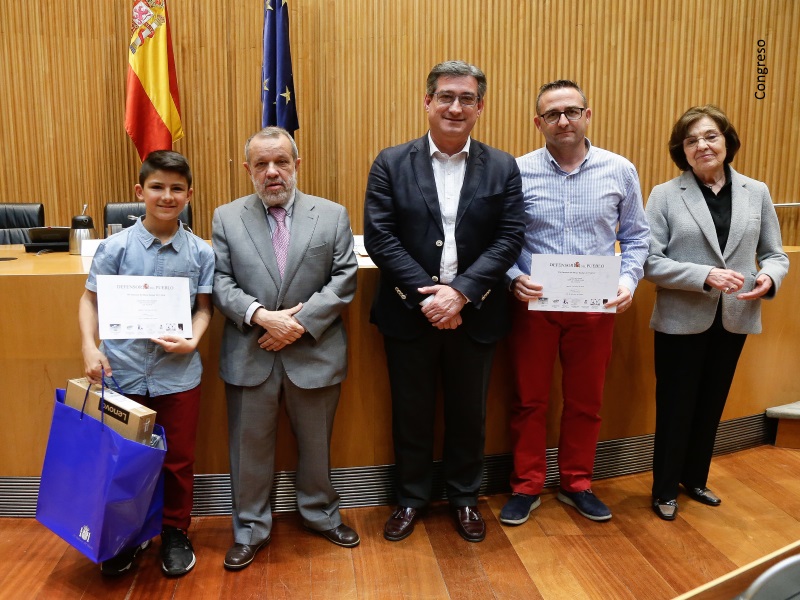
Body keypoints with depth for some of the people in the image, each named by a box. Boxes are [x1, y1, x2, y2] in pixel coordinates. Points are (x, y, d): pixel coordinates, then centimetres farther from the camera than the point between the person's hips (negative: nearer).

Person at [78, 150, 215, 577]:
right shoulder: (116, 246, -5)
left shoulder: (200, 252, -4)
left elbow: (204, 307, 2)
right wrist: (89, 346, -12)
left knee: (178, 459, 12)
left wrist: (192, 340, -16)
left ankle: (175, 533, 34)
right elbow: (90, 300, 2)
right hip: (121, 371, 0)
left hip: (179, 373, 0)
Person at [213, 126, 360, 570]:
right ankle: (251, 529, 30)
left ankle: (320, 513, 39)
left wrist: (301, 322, -14)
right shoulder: (226, 217, 4)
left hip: (314, 354, 0)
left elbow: (344, 280, -4)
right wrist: (261, 315, -17)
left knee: (316, 443, 16)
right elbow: (220, 283, -2)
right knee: (249, 446, 11)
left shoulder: (332, 215, 2)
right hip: (249, 357, 0)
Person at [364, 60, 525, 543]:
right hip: (409, 314, 0)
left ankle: (465, 498, 36)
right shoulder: (391, 164, -1)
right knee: (411, 413, 13)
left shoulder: (502, 168, 2)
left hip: (475, 316, 1)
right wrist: (426, 295, -17)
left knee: (469, 413, 15)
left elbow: (509, 239, -6)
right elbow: (379, 237, -8)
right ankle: (411, 498, 34)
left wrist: (461, 293, -18)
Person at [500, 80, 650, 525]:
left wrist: (629, 278, -9)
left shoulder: (620, 171, 0)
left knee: (586, 402, 14)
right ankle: (527, 487, 27)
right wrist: (514, 277, -18)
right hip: (534, 305, -1)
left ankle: (577, 484, 33)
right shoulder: (518, 172, -6)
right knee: (530, 401, 10)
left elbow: (636, 235, 7)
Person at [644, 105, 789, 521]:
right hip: (682, 321, -3)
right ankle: (665, 490, 25)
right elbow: (651, 262, -12)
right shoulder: (665, 195, -6)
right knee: (675, 408, 7)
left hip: (734, 320, 4)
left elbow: (775, 254, 7)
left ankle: (695, 479, 37)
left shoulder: (756, 192, 5)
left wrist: (769, 277, -16)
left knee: (711, 406, 17)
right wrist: (706, 276, -24)